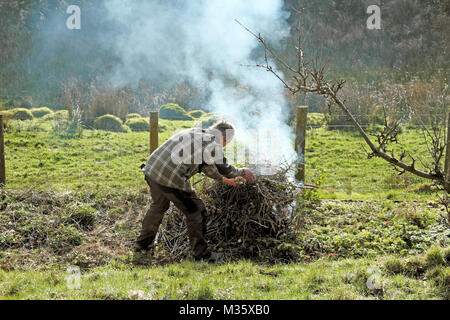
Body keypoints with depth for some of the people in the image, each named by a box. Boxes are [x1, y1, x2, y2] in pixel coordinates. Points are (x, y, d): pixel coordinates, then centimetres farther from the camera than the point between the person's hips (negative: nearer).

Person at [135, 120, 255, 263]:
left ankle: (142, 245, 42)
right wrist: (242, 172, 25)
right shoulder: (213, 143, -3)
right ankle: (201, 254, 11)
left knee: (158, 206, 30)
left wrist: (222, 178, 44)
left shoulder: (195, 133, 24)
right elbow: (225, 169, 6)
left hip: (151, 169, 9)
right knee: (195, 211, 5)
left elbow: (205, 164, 36)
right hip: (171, 178, -9)